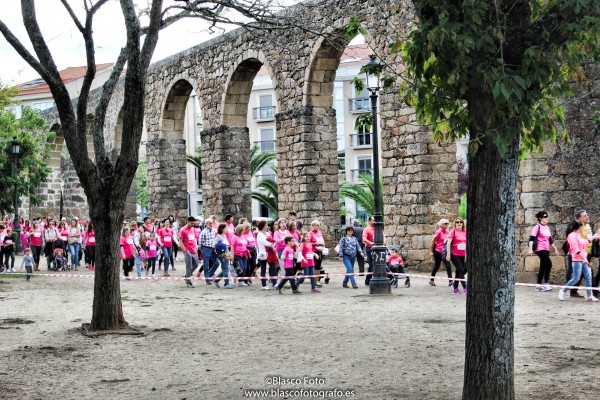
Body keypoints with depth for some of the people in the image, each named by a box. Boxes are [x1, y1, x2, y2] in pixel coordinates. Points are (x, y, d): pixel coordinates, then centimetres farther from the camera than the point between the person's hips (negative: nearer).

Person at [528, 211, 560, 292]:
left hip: (546, 249, 8)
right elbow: (531, 238, -12)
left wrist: (555, 249, 22)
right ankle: (546, 284, -17)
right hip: (540, 249, -8)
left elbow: (550, 240, 23)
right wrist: (530, 249, -21)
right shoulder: (537, 227, -6)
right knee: (549, 264, -19)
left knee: (543, 267, 8)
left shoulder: (547, 227, 16)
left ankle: (539, 285, 13)